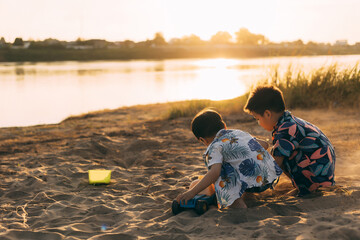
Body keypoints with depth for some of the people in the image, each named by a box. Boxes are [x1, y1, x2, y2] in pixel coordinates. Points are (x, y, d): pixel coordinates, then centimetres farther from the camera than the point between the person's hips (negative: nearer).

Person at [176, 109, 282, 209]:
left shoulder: (215, 147, -3)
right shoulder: (239, 132, 19)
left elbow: (215, 172, -19)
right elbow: (264, 144, 27)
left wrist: (192, 192, -19)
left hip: (256, 183, -8)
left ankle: (238, 204, -14)